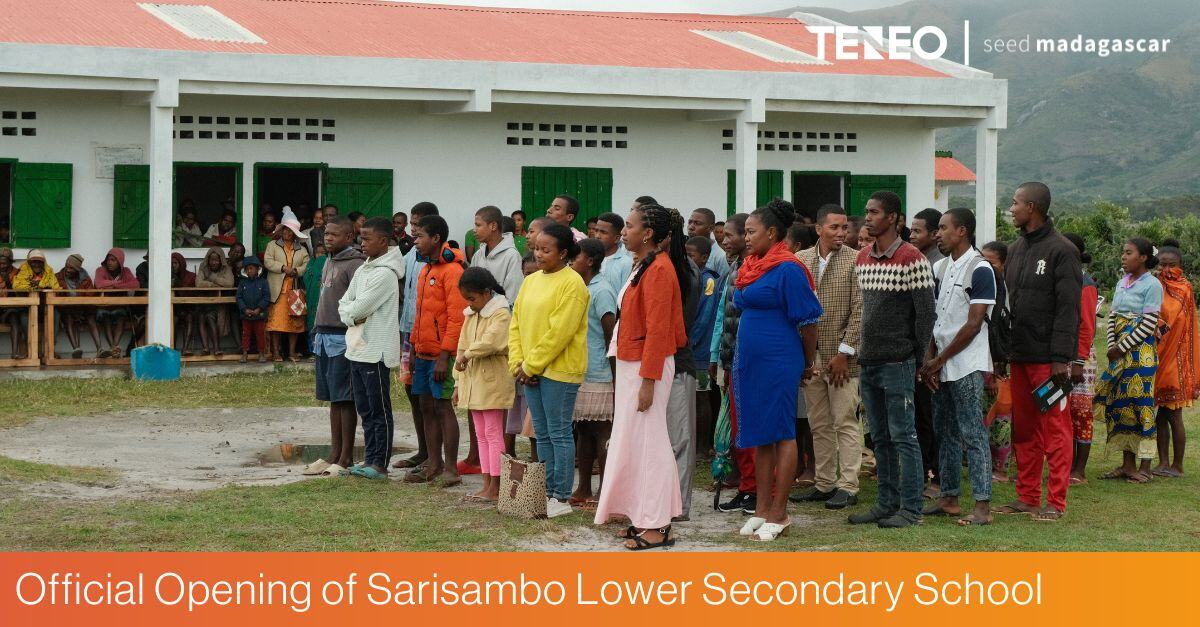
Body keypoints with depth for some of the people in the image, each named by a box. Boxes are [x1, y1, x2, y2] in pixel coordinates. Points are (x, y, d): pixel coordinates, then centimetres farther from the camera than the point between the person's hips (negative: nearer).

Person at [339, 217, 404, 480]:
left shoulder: (385, 274, -15)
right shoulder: (362, 270, 14)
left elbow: (359, 308, -18)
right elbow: (344, 303, 12)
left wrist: (350, 312, 2)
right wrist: (352, 317, -7)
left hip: (376, 350, -9)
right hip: (357, 348, 9)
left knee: (379, 411, -2)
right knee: (365, 410, 13)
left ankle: (380, 464, 2)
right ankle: (369, 460, 20)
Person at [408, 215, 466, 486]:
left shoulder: (452, 271, -13)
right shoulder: (426, 270, 15)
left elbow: (456, 318, -18)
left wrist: (444, 356, -21)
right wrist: (414, 348, 17)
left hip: (441, 355, -9)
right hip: (423, 352, 9)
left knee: (443, 407, -6)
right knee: (427, 408, 10)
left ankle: (451, 468, -1)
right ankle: (434, 465, 17)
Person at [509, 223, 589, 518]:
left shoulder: (572, 284, -12)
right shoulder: (531, 281, 13)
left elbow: (559, 331, -17)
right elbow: (516, 323, 13)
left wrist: (532, 364, -14)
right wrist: (518, 363, 1)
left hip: (559, 370, -8)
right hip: (531, 370, 8)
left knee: (559, 434, -3)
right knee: (542, 434, 12)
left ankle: (561, 498, 2)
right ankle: (547, 491, 19)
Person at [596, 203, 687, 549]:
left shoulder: (658, 269, -17)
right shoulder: (642, 266, 13)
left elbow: (658, 329, -21)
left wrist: (648, 380, -22)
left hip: (647, 366, -10)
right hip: (631, 364, 10)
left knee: (646, 442, -6)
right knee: (633, 440, 12)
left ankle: (657, 527, 0)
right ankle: (644, 518, 18)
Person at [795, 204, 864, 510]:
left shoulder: (856, 261, -5)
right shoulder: (800, 260, 8)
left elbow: (859, 310, -9)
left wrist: (844, 352, -12)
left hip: (842, 357, -5)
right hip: (810, 356, 5)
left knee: (846, 423, -2)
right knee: (819, 425, 11)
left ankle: (848, 486, 2)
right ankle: (824, 484, 18)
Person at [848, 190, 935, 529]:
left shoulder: (912, 259, -10)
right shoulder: (862, 258, 13)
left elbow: (926, 313, -9)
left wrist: (917, 358, -7)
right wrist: (862, 351, 14)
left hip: (897, 363, -7)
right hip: (868, 362, 7)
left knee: (903, 436, -5)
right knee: (880, 438, 12)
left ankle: (911, 509, 0)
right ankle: (887, 504, 19)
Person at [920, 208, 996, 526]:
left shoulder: (979, 270, -11)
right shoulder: (940, 268, 13)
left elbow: (973, 325, -14)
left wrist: (939, 360, -11)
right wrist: (929, 359, 1)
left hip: (966, 366, -8)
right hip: (940, 366, 8)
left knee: (972, 434, -7)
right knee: (945, 432, 11)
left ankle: (982, 505, -7)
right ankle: (948, 498, 19)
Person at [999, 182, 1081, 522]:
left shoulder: (1061, 251, -9)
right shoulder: (1016, 249, 15)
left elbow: (1068, 309, -14)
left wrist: (1061, 359, -19)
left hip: (1048, 357, -8)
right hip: (1019, 354, 8)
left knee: (1054, 429, -3)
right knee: (1023, 429, 11)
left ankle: (1055, 502, 1)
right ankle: (1027, 497, 18)